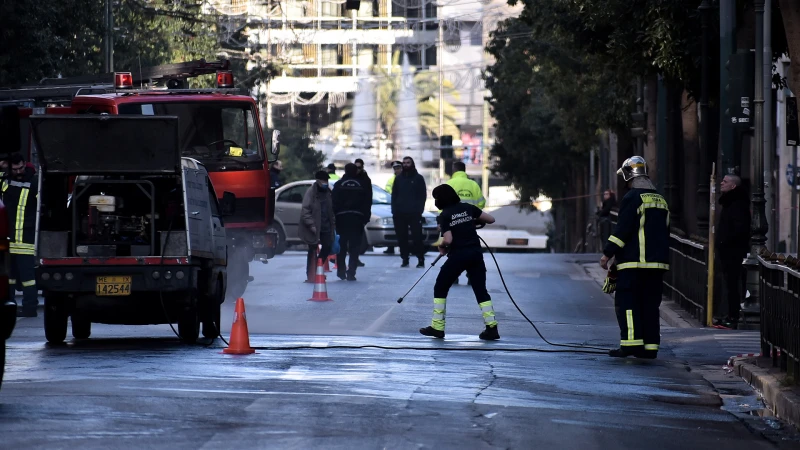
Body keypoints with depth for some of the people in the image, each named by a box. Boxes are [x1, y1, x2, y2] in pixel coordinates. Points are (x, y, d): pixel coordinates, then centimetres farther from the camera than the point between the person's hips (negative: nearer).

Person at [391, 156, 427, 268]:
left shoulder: (418, 178, 4)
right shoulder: (398, 178, 13)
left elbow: (423, 195, 1)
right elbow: (394, 195, 13)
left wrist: (419, 209, -9)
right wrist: (394, 210, 2)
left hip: (414, 213, -3)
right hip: (400, 213, 3)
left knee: (417, 237, -7)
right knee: (402, 238, 2)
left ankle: (421, 259, -4)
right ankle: (405, 259, 6)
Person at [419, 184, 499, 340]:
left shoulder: (444, 216, -6)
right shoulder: (468, 208, 5)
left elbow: (448, 240, -15)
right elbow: (491, 219, 6)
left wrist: (441, 246, 5)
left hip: (457, 255, -4)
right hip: (475, 254, 4)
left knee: (440, 289, 12)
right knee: (481, 291, 8)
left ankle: (437, 327, 11)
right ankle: (492, 328, -2)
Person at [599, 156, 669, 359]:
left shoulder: (632, 198, -9)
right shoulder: (661, 200, 16)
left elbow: (622, 229, -14)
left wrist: (608, 253, -10)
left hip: (634, 261, -7)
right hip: (658, 262, 8)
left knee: (626, 301, -5)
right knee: (650, 303, 9)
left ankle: (631, 342, -14)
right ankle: (650, 346, 7)